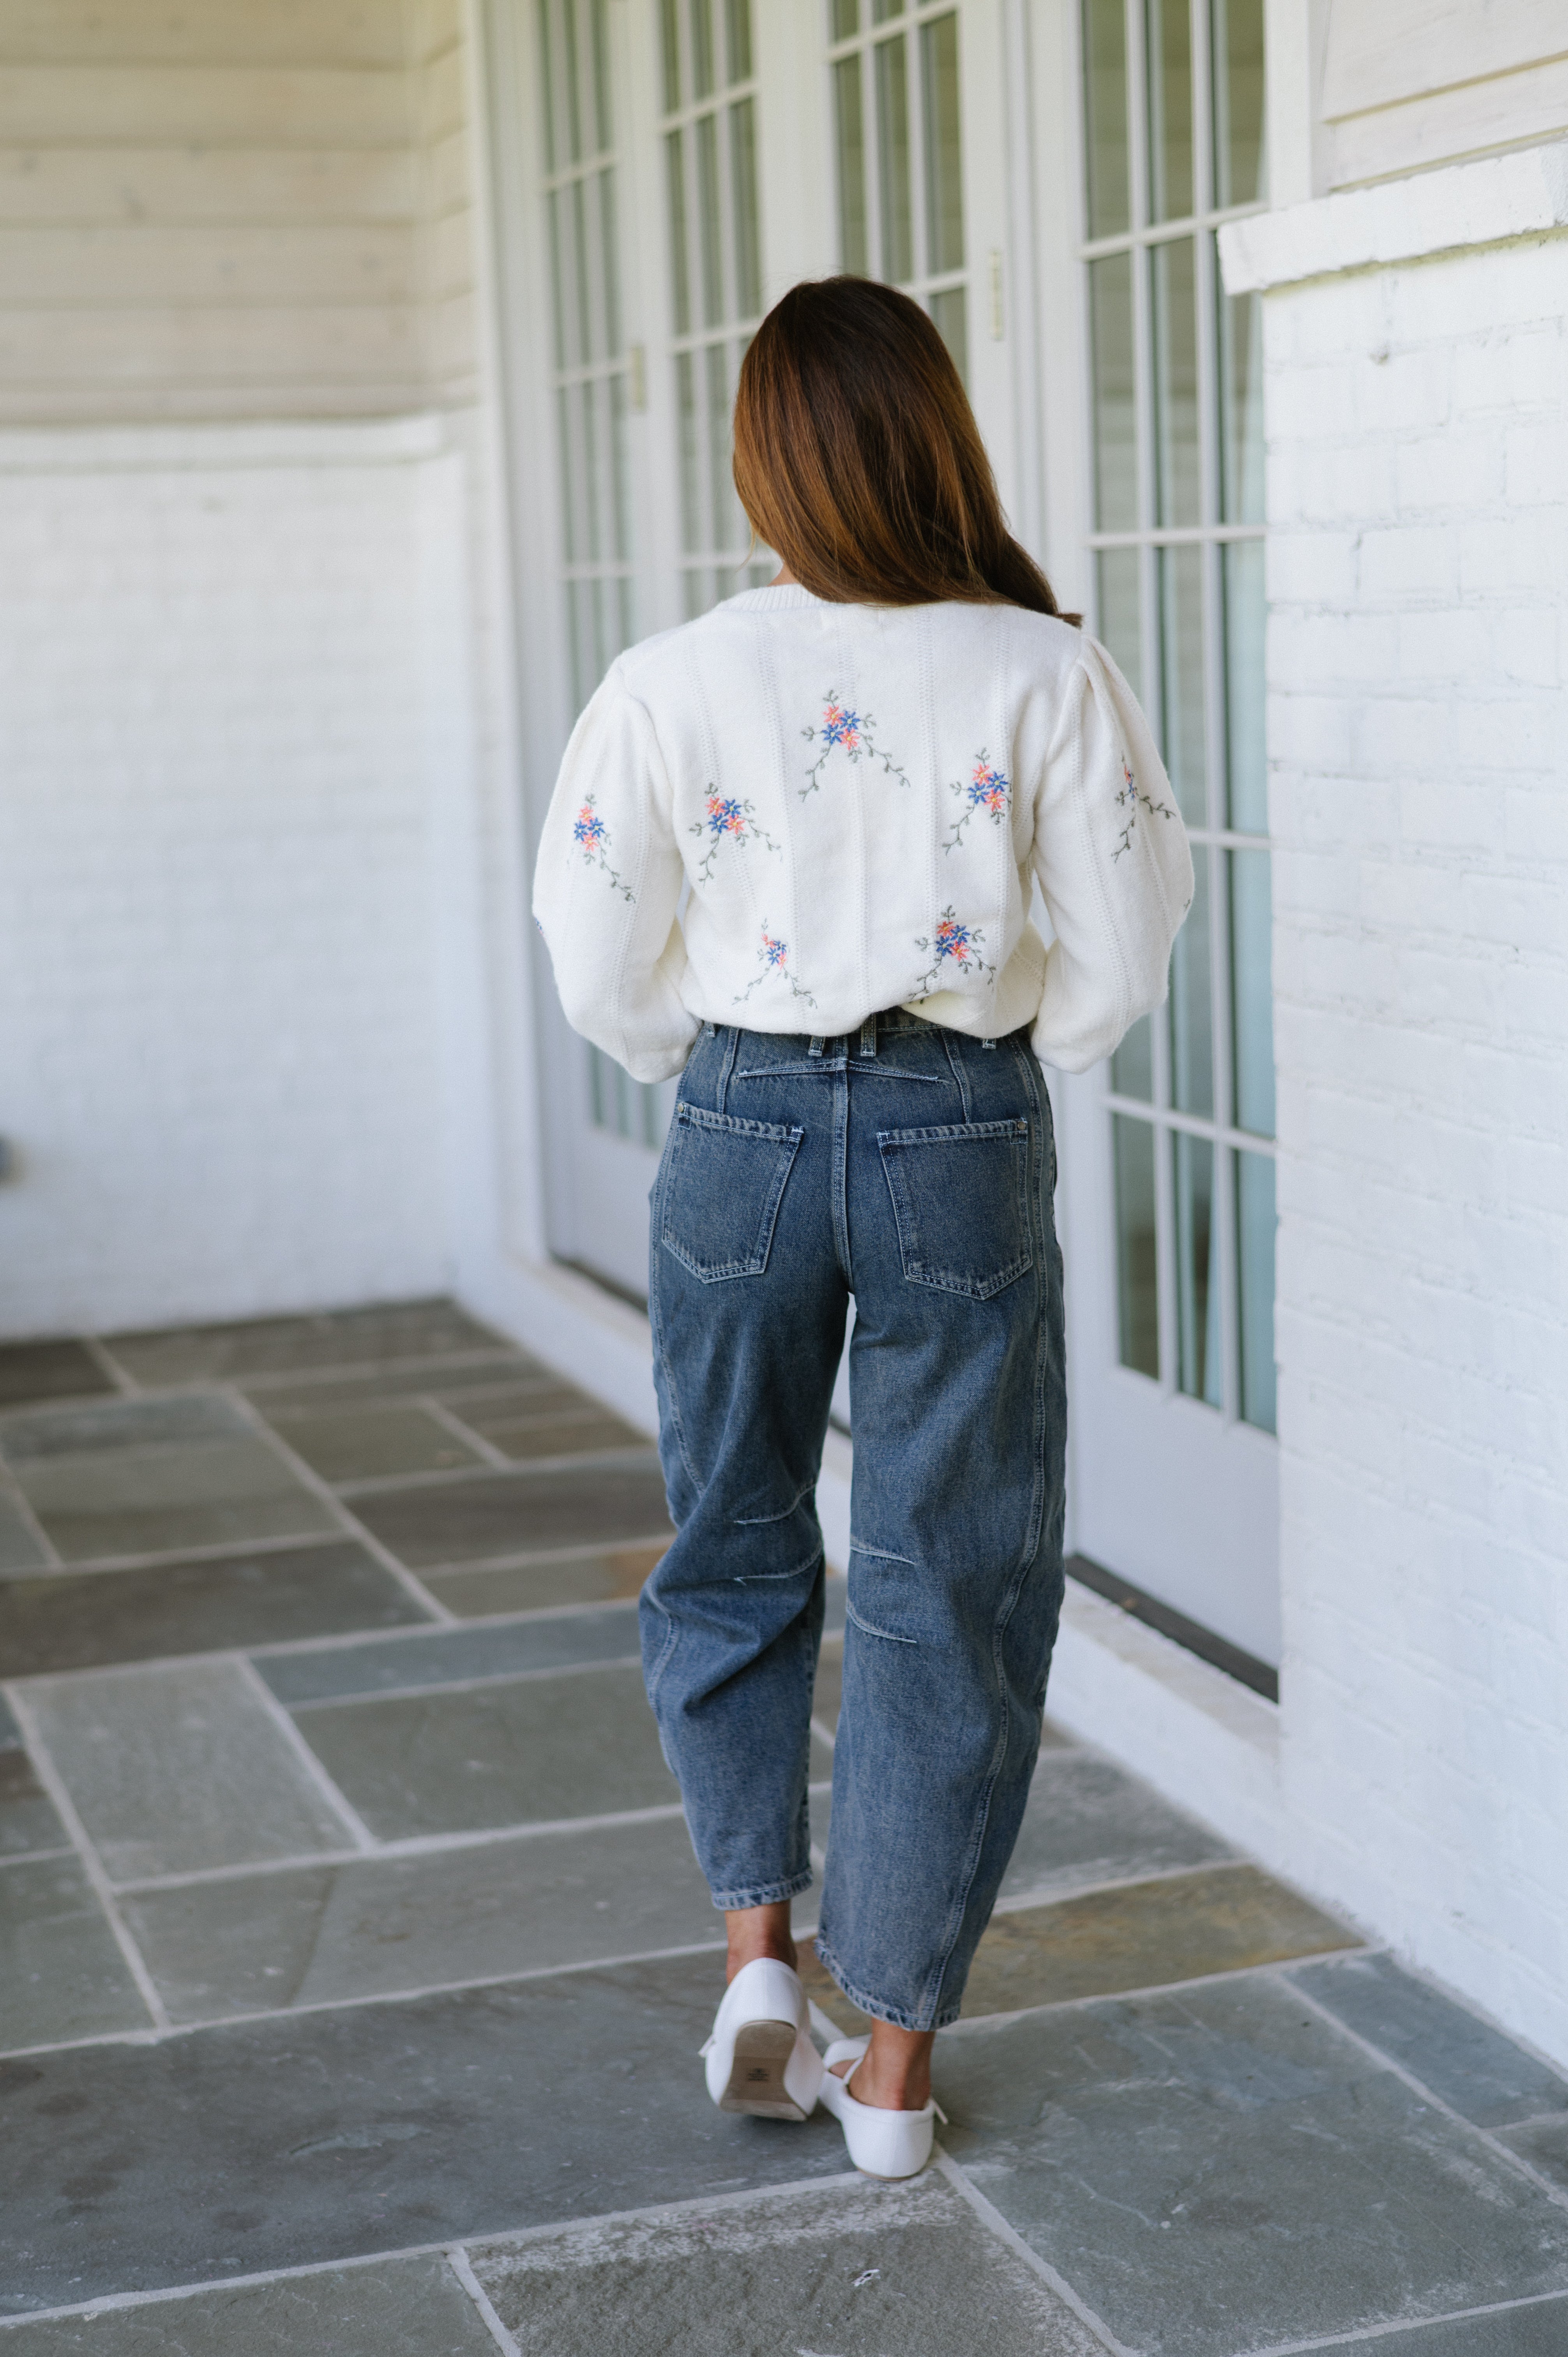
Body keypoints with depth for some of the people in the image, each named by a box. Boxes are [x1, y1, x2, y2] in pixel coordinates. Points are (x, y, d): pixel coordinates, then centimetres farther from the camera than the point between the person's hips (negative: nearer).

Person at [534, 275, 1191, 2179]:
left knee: (731, 1556, 22)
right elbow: (1121, 959, -6)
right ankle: (893, 2062, 17)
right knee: (948, 1594, 10)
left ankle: (758, 1950, 14)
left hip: (741, 1134, 1)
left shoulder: (674, 683, -8)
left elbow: (602, 972, -3)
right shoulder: (1046, 676, -9)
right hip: (964, 1146, 0)